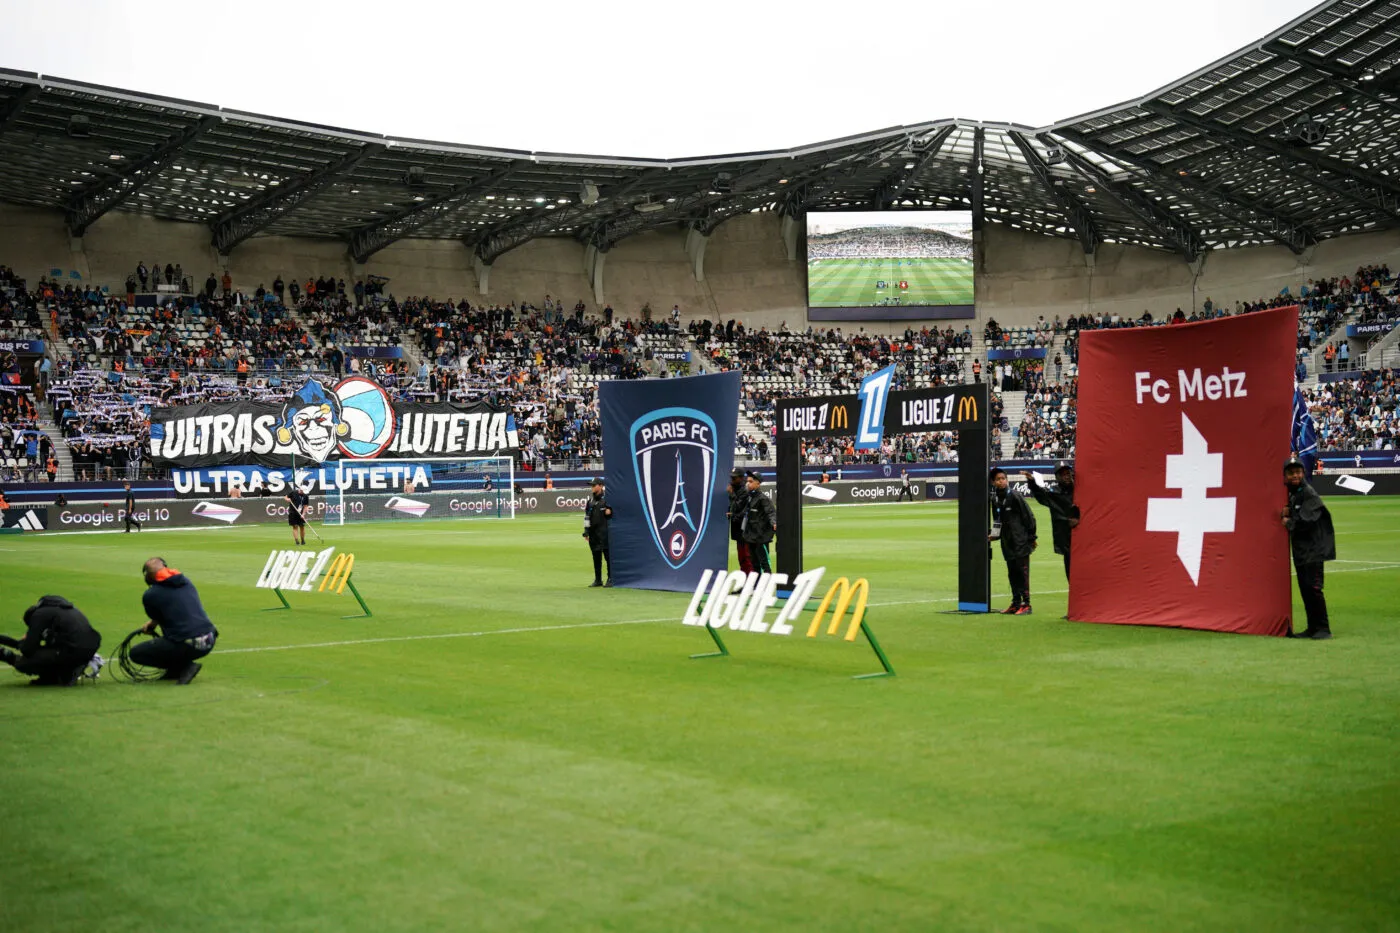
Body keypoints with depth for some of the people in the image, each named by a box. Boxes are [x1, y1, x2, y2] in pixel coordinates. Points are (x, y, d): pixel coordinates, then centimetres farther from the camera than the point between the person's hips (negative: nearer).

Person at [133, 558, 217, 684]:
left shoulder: (149, 595, -4)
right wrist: (153, 623, 37)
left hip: (186, 646, -8)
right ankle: (176, 668, 19)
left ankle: (186, 666, 1)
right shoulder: (186, 581, 14)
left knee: (135, 653, 11)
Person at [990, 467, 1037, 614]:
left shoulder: (1014, 496, -10)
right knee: (1012, 573, 10)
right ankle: (1016, 603, 17)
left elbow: (1029, 516, -7)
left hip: (1021, 541, -7)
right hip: (1007, 543, 7)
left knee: (1022, 572, -6)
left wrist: (1031, 537, -5)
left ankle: (1026, 604, -4)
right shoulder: (995, 499, 9)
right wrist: (995, 534, 9)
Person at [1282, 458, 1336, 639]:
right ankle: (1313, 627, 16)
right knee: (1304, 589, 10)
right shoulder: (1292, 494, 15)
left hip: (1313, 550, -9)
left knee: (1313, 587, -12)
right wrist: (1286, 514, -2)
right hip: (1300, 550, 9)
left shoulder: (1309, 494, -11)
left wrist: (1288, 522, -4)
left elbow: (1306, 522, -19)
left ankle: (1323, 628, -8)